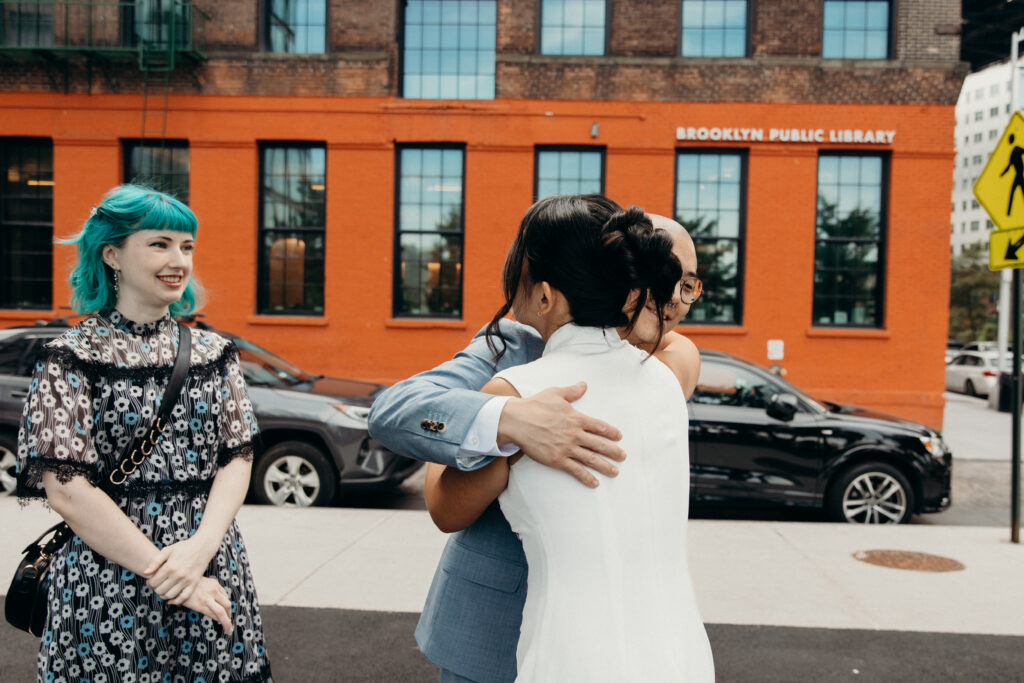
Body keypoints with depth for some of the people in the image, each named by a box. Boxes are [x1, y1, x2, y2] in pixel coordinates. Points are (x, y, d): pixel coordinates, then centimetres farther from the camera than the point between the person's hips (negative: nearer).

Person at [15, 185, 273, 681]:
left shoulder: (214, 353, 6)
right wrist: (162, 571, -15)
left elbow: (237, 458, 2)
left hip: (212, 576, 4)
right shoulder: (73, 359, -5)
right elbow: (65, 488, -11)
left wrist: (201, 545, -15)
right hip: (109, 587, -3)